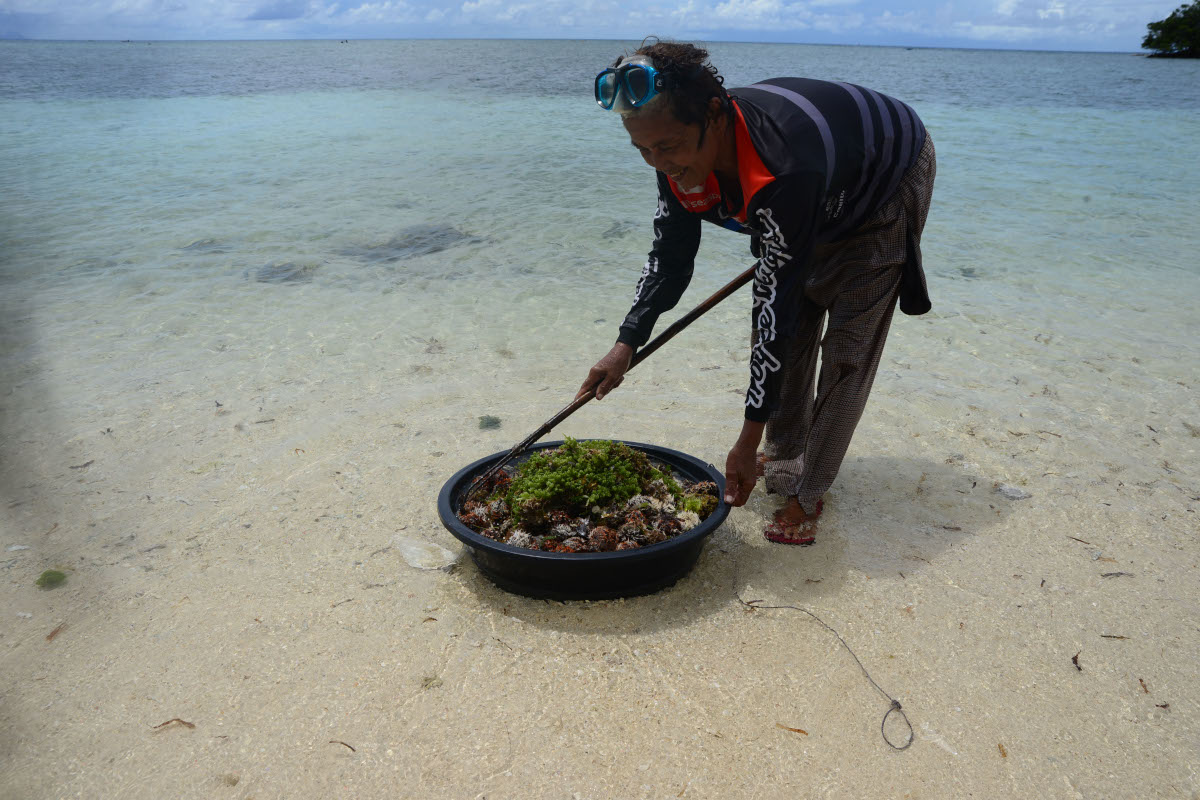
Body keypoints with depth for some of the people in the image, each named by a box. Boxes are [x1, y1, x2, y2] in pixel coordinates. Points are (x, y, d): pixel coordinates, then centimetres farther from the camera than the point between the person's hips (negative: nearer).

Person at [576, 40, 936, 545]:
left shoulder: (785, 171, -47)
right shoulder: (683, 157, -23)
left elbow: (776, 306, -43)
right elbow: (669, 257, -9)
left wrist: (748, 442, -38)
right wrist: (626, 346, -15)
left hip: (890, 183, -7)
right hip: (822, 203, 7)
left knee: (847, 351, -12)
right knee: (790, 336, 5)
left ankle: (807, 496, -2)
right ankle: (784, 462, 20)